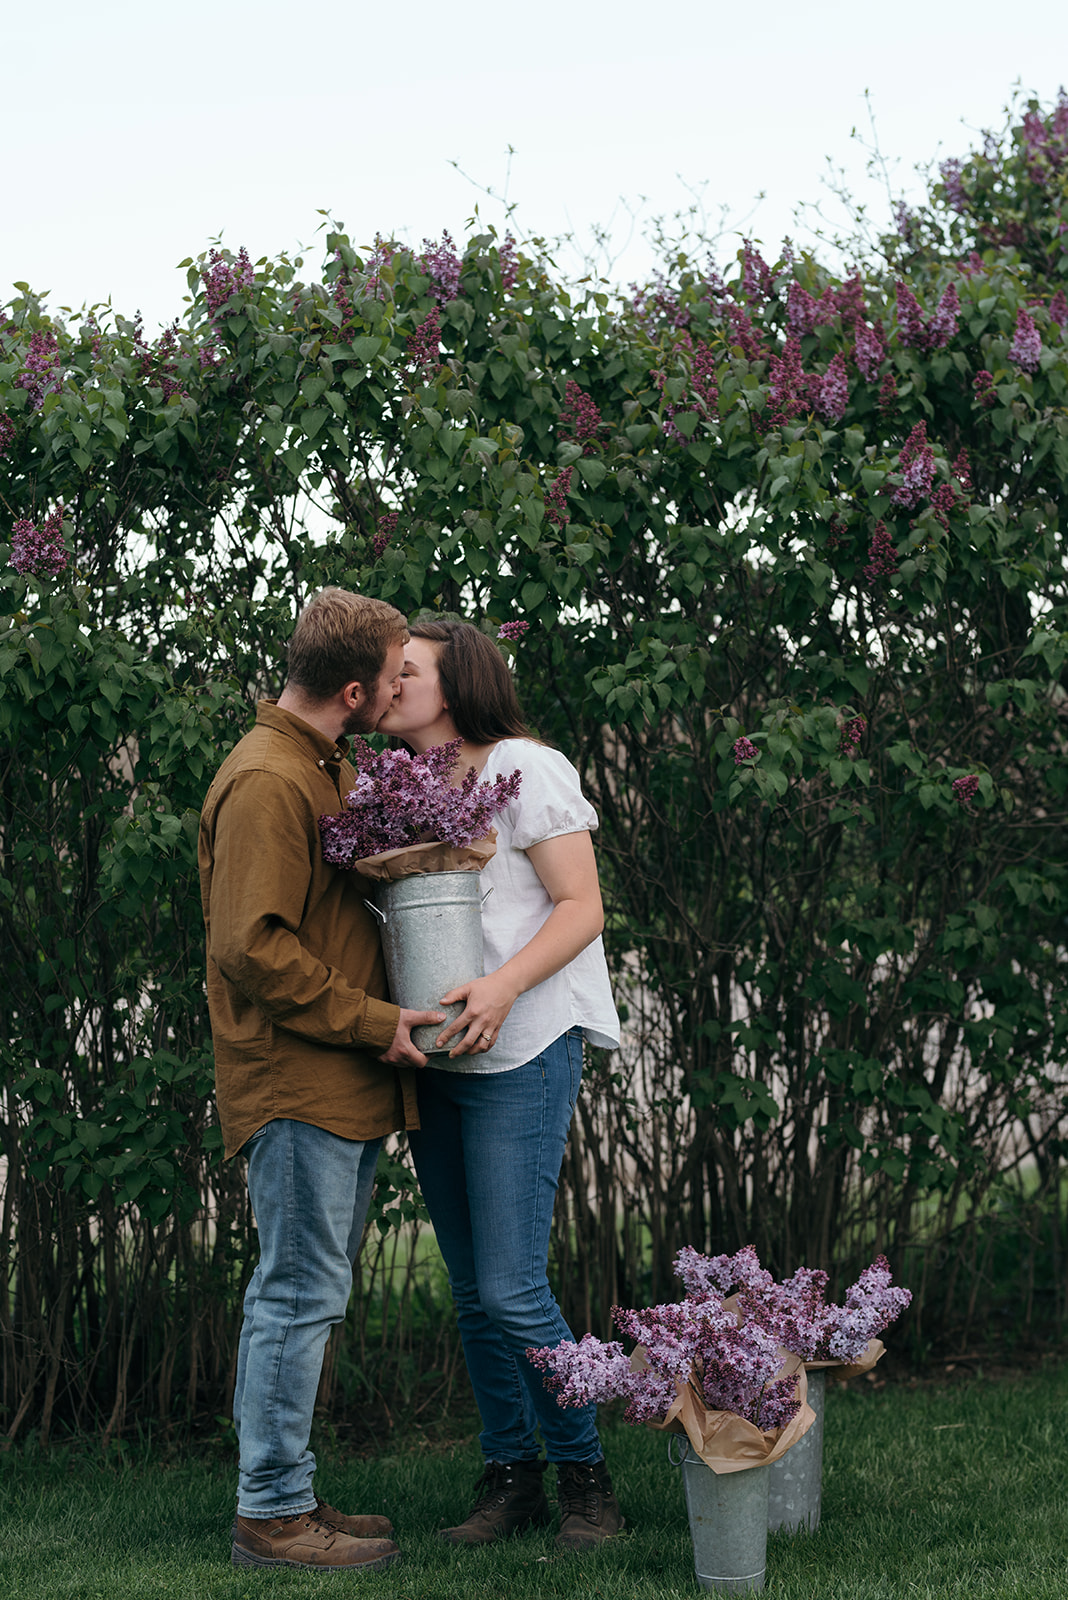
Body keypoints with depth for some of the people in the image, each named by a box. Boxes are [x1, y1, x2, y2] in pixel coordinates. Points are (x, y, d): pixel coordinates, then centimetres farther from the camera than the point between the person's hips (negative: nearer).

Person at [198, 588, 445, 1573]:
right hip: (297, 1084, -10)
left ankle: (285, 1498, 21)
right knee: (301, 1294, -5)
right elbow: (251, 948, -21)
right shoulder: (266, 783, -16)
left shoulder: (330, 771, 17)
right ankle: (273, 1516, 2)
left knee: (304, 1295, 13)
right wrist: (375, 1023, -16)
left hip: (343, 1086, 10)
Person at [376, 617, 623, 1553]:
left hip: (522, 1055, -7)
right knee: (472, 1293, 9)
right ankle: (511, 1477, 18)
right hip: (431, 1060, 7)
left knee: (514, 1292, -10)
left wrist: (503, 986, -25)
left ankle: (585, 1477, 4)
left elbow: (582, 908, -10)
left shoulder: (523, 769, -5)